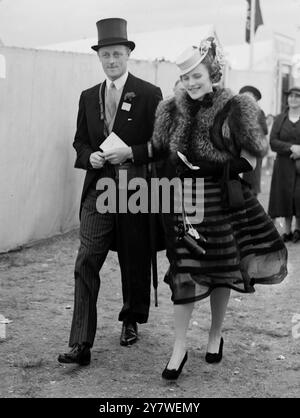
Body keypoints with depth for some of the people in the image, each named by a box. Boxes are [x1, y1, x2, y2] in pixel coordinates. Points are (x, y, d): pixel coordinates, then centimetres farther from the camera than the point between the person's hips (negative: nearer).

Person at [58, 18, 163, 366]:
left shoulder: (149, 95, -2)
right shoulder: (88, 97, 12)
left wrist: (131, 152, -16)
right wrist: (90, 156, -4)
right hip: (98, 190, 3)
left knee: (135, 263, 11)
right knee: (86, 263, -8)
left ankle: (131, 320, 37)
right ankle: (81, 344, -6)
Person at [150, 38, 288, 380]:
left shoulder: (234, 108, -4)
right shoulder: (171, 109, 5)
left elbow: (253, 152, -1)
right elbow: (159, 152, 13)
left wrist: (229, 169, -10)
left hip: (224, 199, -1)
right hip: (184, 198, 1)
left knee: (223, 269, 10)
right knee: (185, 272, -2)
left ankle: (215, 335, 30)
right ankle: (179, 348, 7)